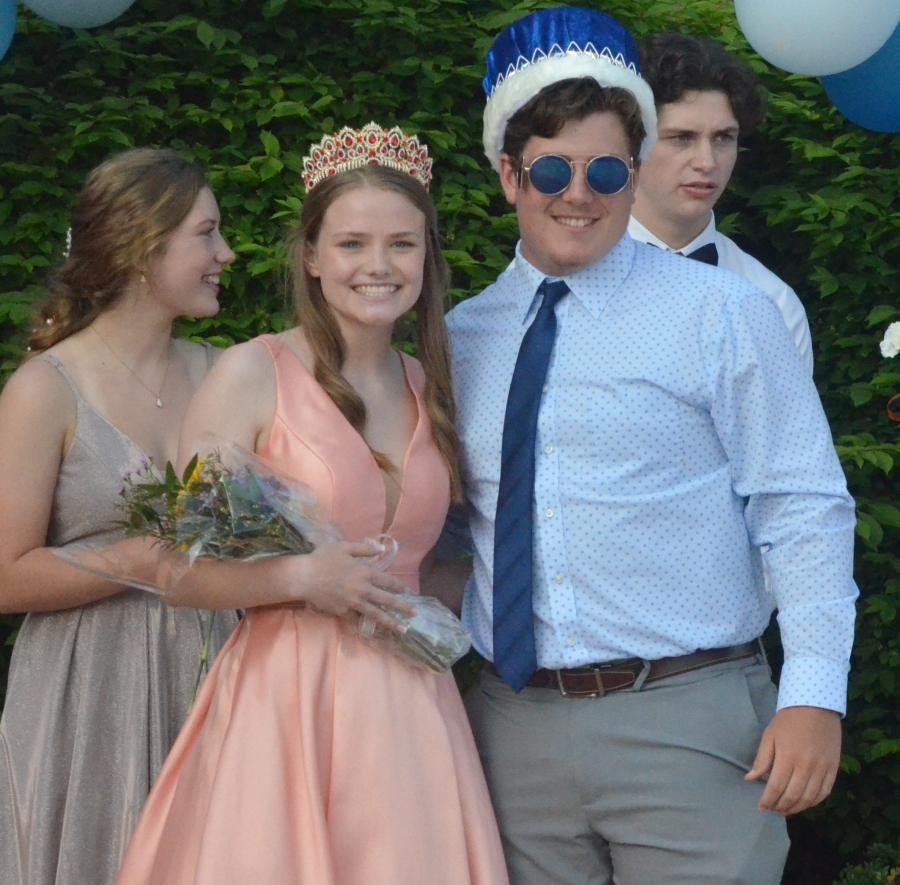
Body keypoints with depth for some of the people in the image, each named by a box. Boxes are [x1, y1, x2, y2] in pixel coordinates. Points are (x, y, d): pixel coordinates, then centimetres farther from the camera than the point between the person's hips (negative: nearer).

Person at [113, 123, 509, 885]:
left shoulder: (429, 387, 12)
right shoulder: (252, 374, -5)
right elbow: (179, 568, -7)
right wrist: (300, 577, -18)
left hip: (409, 706, 5)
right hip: (286, 700, -5)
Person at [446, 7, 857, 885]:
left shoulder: (721, 314, -1)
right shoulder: (462, 336, 11)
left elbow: (804, 509, -4)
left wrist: (813, 694, -13)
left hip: (686, 721, -3)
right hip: (516, 729, 4)